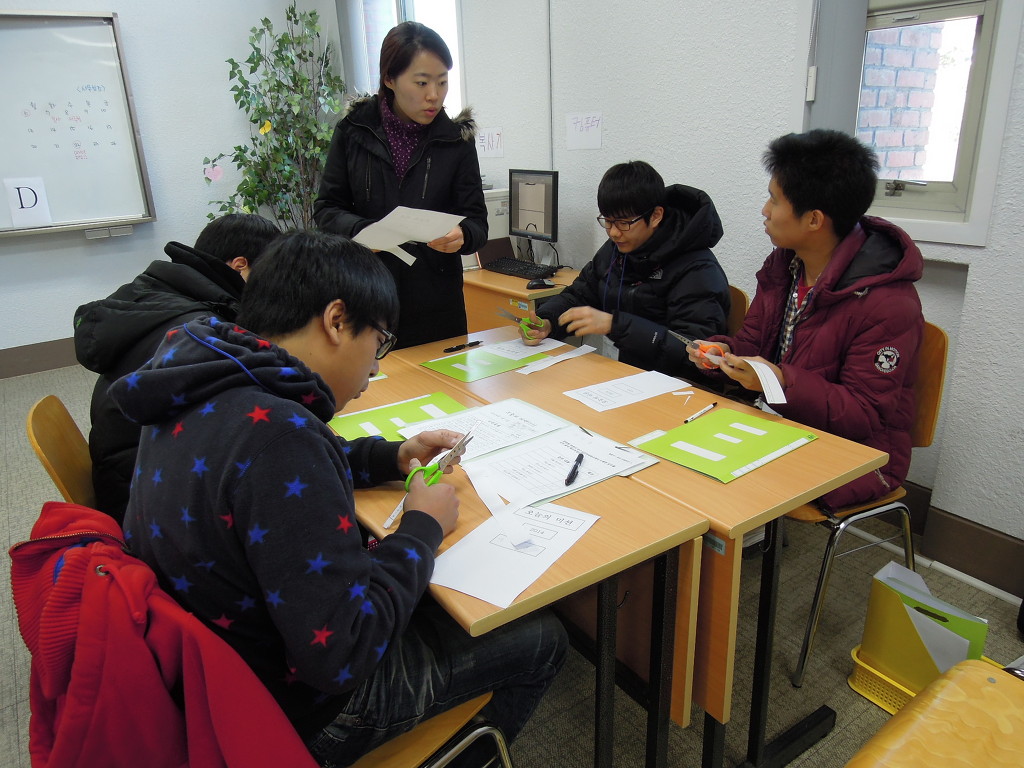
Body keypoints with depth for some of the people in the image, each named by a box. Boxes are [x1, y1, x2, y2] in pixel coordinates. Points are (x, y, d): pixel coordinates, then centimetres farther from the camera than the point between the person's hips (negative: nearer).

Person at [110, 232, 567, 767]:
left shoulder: (203, 386, -6)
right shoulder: (276, 432, -35)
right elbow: (340, 655, -32)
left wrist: (392, 456, 4)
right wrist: (422, 528, -17)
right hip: (294, 708, -8)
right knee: (539, 638, 6)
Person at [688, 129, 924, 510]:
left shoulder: (888, 305, -20)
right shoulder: (783, 264, 2)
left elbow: (866, 416, -19)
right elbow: (752, 341, 12)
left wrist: (783, 383, -32)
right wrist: (722, 351, -11)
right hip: (780, 424, 7)